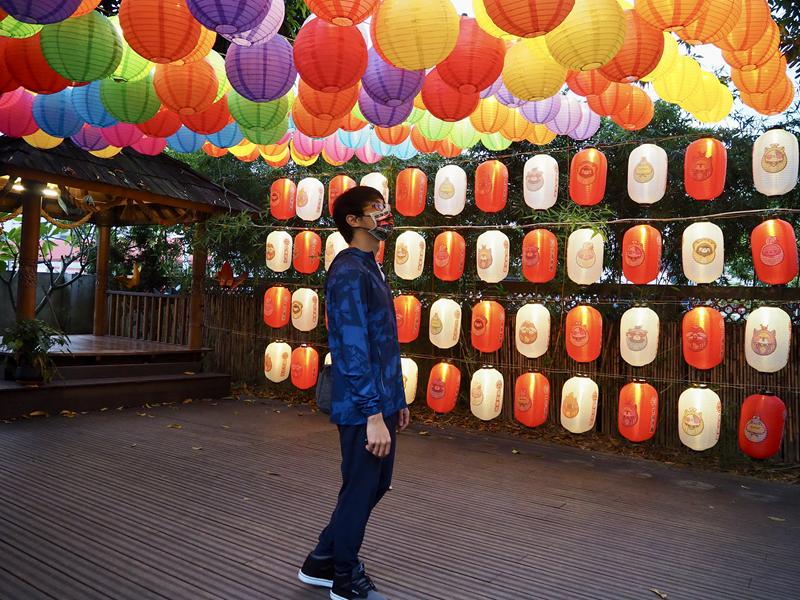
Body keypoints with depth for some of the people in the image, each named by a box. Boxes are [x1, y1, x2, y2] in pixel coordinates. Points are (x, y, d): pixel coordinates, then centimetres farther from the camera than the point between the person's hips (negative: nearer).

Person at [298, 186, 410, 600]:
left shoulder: (371, 270, 14)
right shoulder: (348, 273, -17)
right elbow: (353, 350, -22)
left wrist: (396, 400, 17)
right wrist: (373, 414, -23)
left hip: (382, 401, 10)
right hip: (363, 408, -10)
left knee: (376, 485, 19)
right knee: (360, 490, 6)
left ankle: (323, 562, 35)